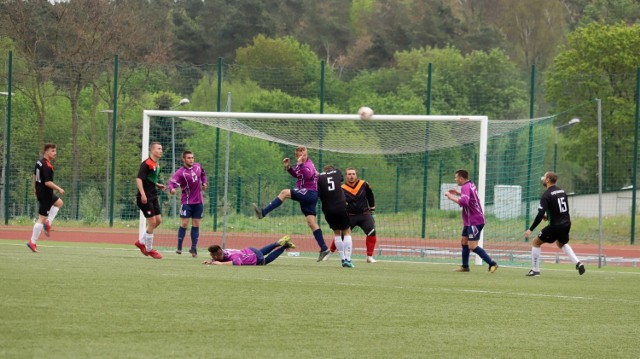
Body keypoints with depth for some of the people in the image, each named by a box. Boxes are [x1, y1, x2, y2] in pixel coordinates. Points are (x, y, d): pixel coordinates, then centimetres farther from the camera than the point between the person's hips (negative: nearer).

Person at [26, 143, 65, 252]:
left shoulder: (39, 162, 6)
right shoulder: (47, 166, -23)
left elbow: (35, 176, 19)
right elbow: (47, 182, -27)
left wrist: (36, 189, 29)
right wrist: (59, 189, -16)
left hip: (40, 191, 10)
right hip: (45, 194, -10)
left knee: (59, 203, 29)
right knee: (42, 218, -4)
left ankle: (48, 223, 17)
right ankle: (33, 242, -1)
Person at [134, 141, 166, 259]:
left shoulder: (156, 165, 14)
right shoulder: (146, 164, -14)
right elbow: (139, 179, -21)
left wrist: (158, 185, 9)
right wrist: (143, 194, -28)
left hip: (153, 196, 9)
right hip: (145, 197, -9)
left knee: (158, 220, 8)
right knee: (152, 222, -7)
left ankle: (141, 242, 22)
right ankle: (149, 249, 5)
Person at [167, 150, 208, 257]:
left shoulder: (198, 167, 4)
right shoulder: (180, 172, -15)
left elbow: (203, 174, 27)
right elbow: (172, 182, -30)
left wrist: (204, 183, 12)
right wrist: (171, 189, -51)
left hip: (198, 201, 5)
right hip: (186, 201, -5)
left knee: (196, 224, 6)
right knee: (184, 223, -9)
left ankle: (194, 248, 10)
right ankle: (179, 248, -1)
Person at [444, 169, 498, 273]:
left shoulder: (466, 187, -18)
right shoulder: (470, 185, 12)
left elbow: (464, 202, -34)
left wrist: (451, 197, -24)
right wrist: (457, 193, 21)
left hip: (474, 222, -10)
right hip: (469, 221, 10)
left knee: (472, 247, -12)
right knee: (464, 242, 16)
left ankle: (492, 264, -11)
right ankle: (465, 266, 22)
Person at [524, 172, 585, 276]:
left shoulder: (546, 195, -14)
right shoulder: (562, 191, 8)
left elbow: (540, 215, -20)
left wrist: (531, 229, -15)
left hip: (556, 225, -7)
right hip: (566, 224, 7)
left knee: (536, 243, 10)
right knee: (561, 243, 34)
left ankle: (535, 270, 10)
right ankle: (577, 263, 17)